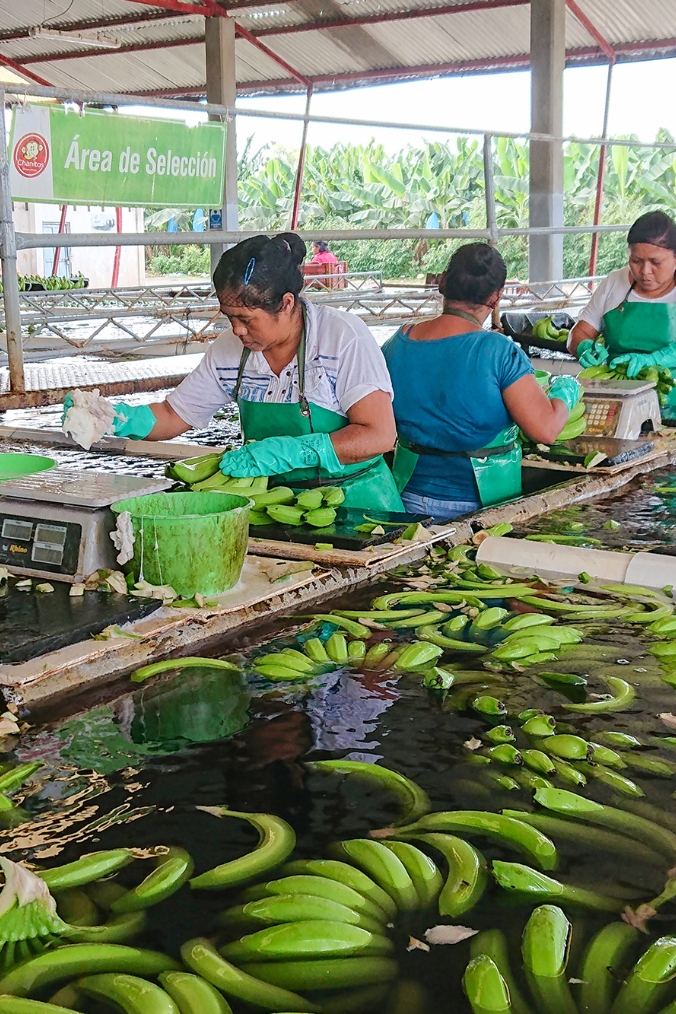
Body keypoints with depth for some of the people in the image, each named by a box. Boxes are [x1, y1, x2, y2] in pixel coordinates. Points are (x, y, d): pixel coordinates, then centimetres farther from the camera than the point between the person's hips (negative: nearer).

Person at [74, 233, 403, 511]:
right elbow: (173, 416, 11)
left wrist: (284, 452, -26)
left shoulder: (344, 336, -13)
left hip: (353, 504, -5)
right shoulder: (230, 348, 2)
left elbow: (379, 435, -18)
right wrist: (122, 418, -11)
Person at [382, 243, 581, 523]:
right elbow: (546, 430, -18)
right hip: (478, 502, -4)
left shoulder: (396, 344, -2)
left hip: (412, 497, 5)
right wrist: (565, 391, 1)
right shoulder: (500, 353, -17)